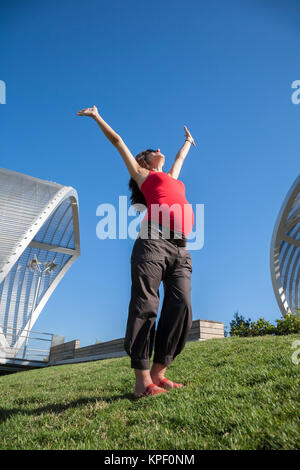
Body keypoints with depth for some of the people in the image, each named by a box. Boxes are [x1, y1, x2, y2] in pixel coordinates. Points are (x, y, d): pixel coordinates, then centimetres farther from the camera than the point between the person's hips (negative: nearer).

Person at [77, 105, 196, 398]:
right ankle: (142, 381, -12)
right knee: (145, 306, -12)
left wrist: (188, 141, 73)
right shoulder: (141, 173, 23)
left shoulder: (172, 177, 36)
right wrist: (97, 117, 39)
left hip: (180, 250, 6)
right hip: (153, 242, -6)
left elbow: (181, 157, 56)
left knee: (180, 308, -11)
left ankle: (158, 373, -7)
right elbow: (117, 141, 30)